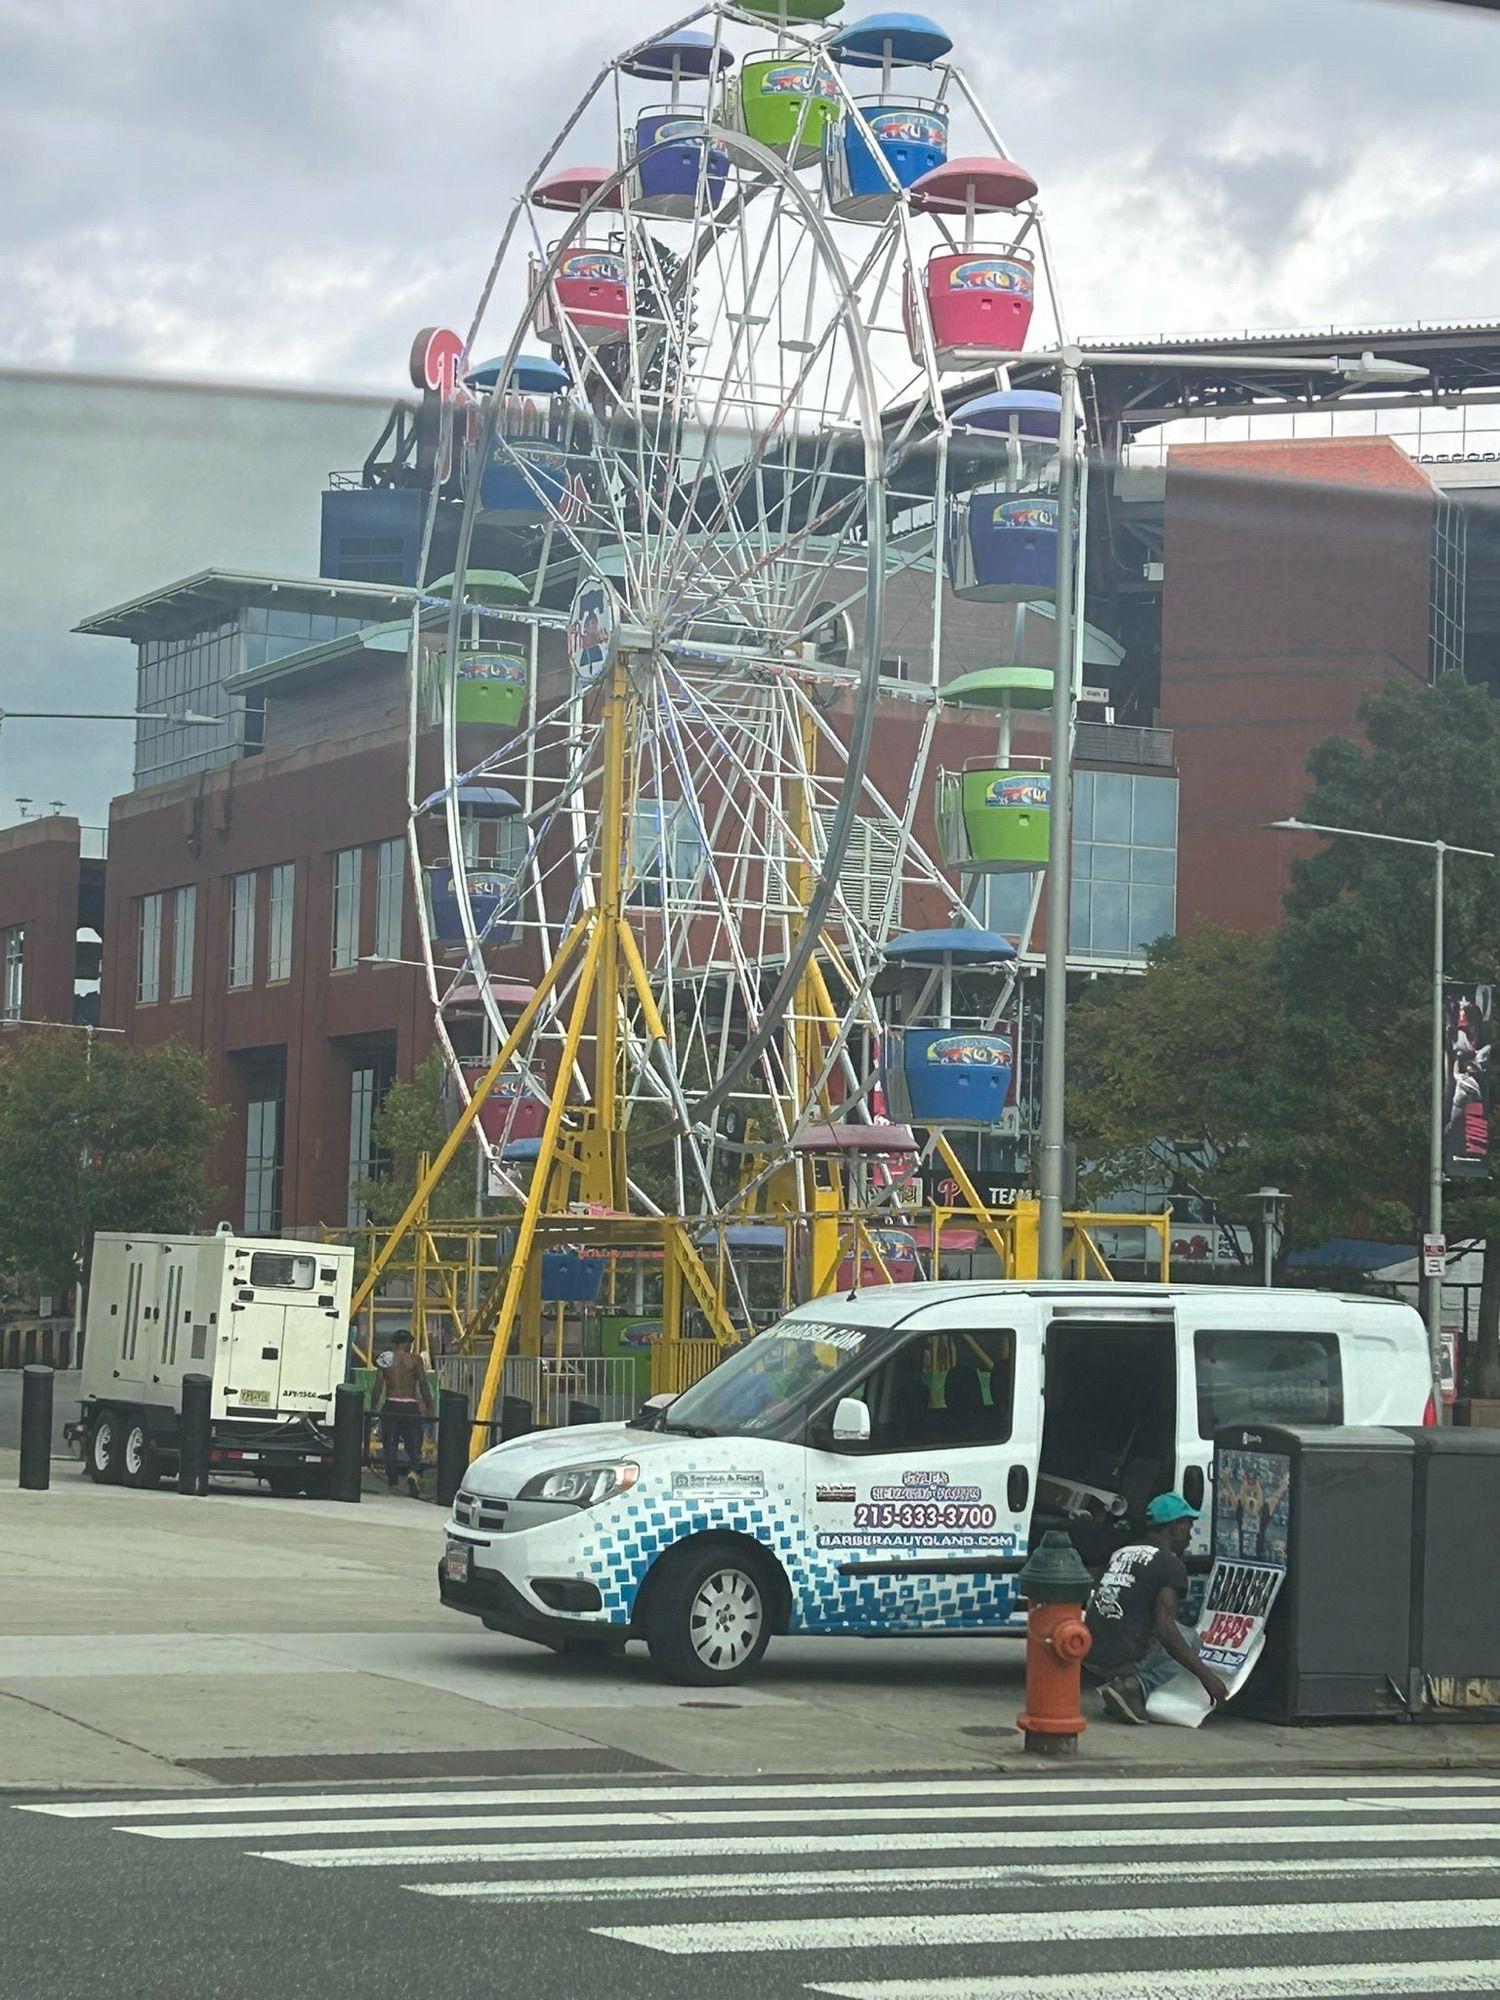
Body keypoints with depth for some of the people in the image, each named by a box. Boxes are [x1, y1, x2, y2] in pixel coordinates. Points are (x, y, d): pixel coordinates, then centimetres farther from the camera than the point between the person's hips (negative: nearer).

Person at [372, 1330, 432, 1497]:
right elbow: (423, 1385, -1)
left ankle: (392, 1482, 4)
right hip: (410, 1406, -1)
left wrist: (374, 1407, 6)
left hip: (390, 1405, 1)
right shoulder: (415, 1359, 2)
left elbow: (378, 1385, 2)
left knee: (390, 1446, 7)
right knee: (413, 1442, 3)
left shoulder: (384, 1359, 6)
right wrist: (429, 1408, 3)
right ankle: (413, 1472, -23)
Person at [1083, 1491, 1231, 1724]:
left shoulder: (1122, 1553, 19)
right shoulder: (1169, 1563, -5)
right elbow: (1164, 1629, -15)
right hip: (1124, 1661, -7)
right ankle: (1138, 1686, -8)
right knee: (1189, 1640, 15)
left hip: (1088, 1660, 7)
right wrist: (1206, 1676, -12)